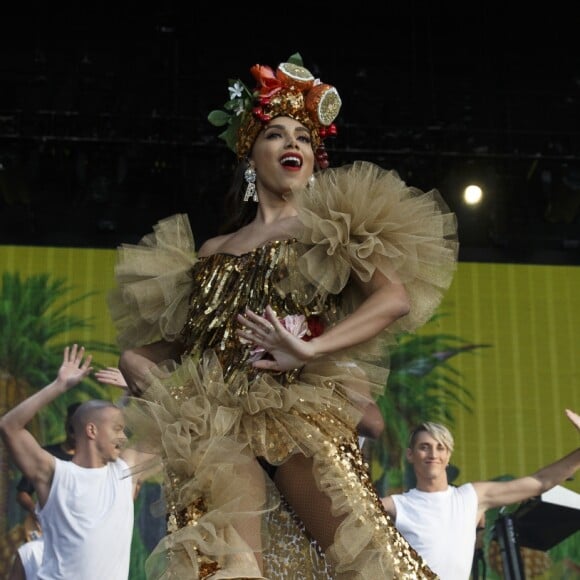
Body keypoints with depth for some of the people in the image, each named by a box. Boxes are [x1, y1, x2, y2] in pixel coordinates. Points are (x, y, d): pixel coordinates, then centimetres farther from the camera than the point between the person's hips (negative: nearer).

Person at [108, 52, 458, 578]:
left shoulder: (329, 228, 15)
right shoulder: (213, 252, 22)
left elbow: (395, 297, -2)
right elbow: (166, 339, 25)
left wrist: (309, 350, -12)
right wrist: (138, 361, 1)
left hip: (300, 411, -2)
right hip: (216, 424, 2)